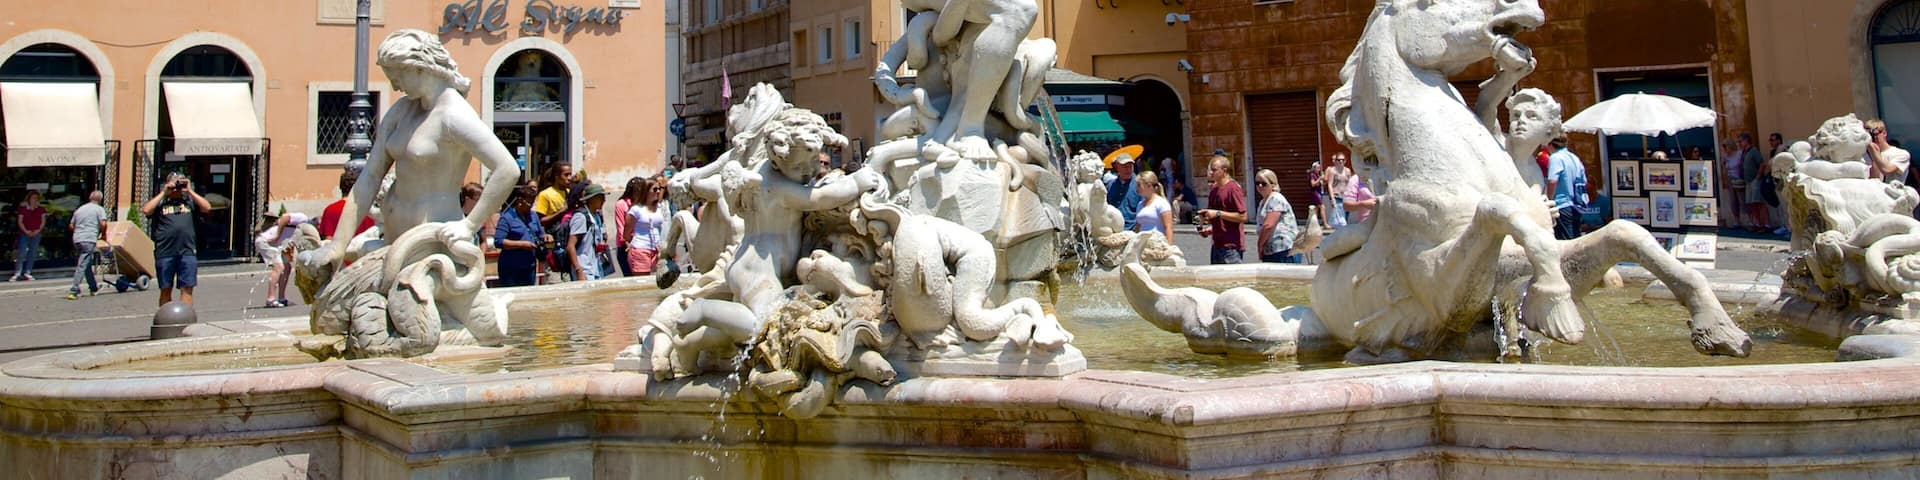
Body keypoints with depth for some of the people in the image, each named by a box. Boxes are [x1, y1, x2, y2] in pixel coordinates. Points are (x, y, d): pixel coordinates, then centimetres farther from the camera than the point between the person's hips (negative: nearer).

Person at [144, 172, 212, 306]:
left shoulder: (189, 200, 12)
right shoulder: (159, 201, 10)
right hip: (165, 253, 0)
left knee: (187, 289, -4)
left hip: (187, 252, 0)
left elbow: (207, 208, 0)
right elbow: (146, 210, -7)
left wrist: (190, 191, 0)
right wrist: (163, 193, -2)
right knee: (166, 290, 9)